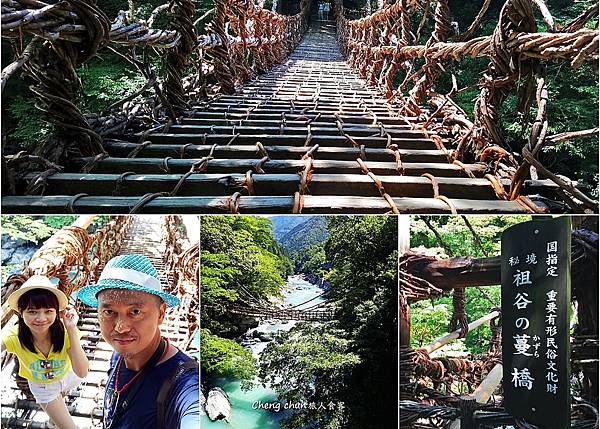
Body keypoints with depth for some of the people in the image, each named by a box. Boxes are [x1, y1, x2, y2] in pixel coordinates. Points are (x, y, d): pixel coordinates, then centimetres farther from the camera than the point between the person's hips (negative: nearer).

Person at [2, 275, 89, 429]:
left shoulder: (64, 331, -34)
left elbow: (82, 373, -40)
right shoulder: (15, 337, -32)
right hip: (41, 386, -1)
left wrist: (72, 330, -46)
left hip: (67, 376, 1)